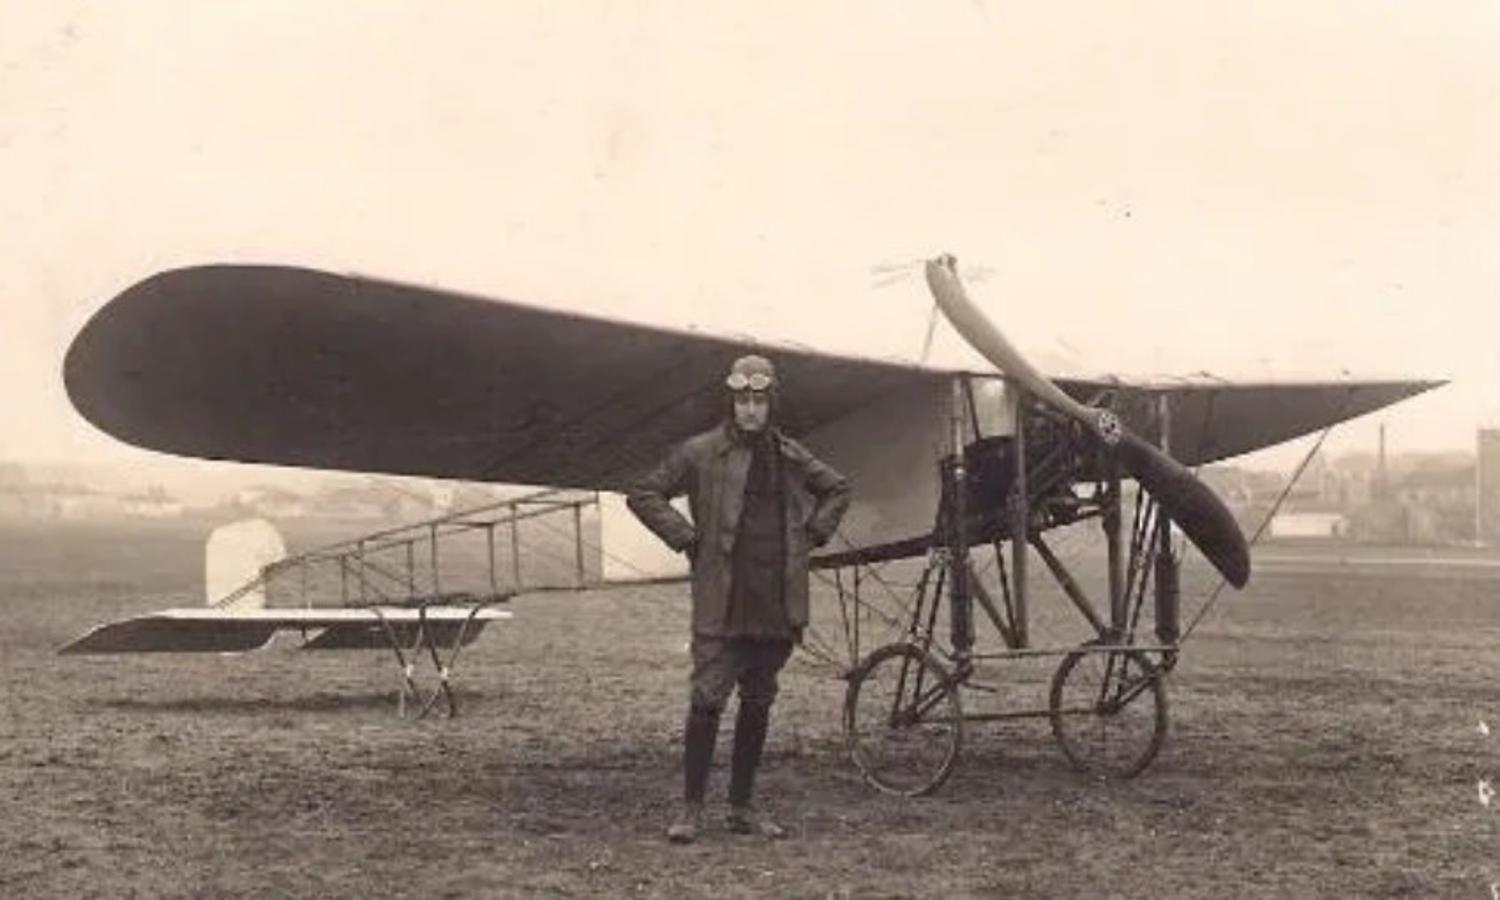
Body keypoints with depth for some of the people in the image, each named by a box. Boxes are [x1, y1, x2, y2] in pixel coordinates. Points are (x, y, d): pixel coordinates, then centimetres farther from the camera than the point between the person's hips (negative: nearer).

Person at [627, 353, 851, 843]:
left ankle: (742, 807, 19)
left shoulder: (790, 456, 11)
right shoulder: (701, 452, -3)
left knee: (758, 704, 10)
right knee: (707, 700, -9)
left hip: (776, 604, 5)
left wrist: (813, 533, 13)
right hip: (722, 604, -5)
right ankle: (691, 807, 2)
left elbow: (837, 489, 27)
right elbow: (644, 495, 0)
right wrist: (687, 539, -6)